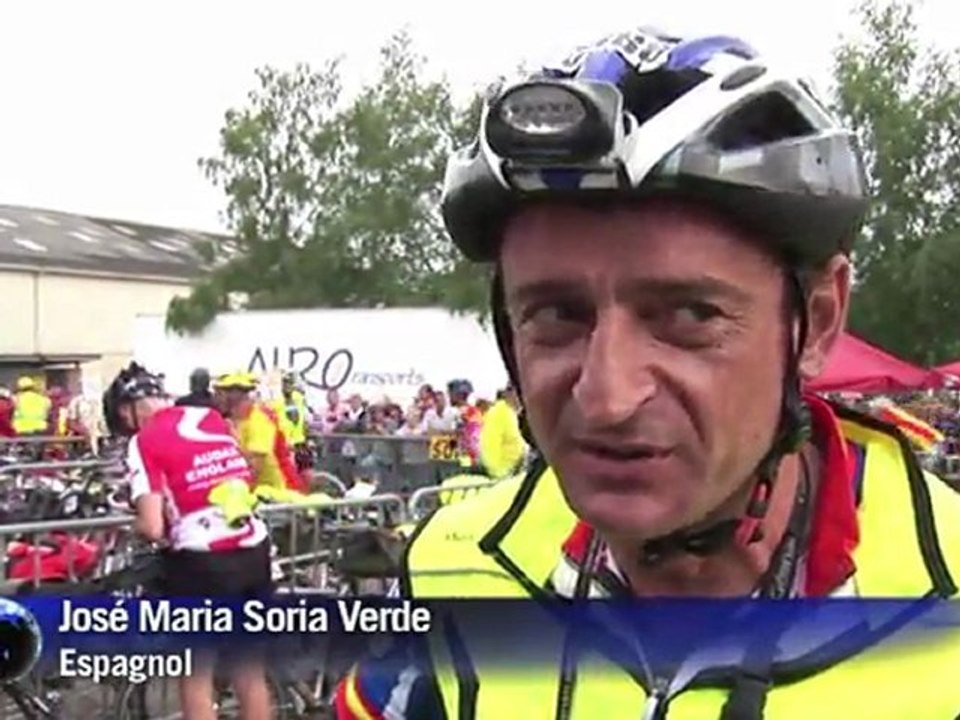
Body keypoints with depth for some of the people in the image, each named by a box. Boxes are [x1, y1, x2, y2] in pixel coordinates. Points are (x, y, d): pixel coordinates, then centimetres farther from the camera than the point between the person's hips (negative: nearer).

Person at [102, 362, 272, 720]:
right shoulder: (213, 418, 10)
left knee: (196, 677, 10)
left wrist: (135, 521, 8)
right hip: (253, 550, 6)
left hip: (201, 560, -6)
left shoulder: (145, 442, -7)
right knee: (251, 670, 17)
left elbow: (153, 528, -13)